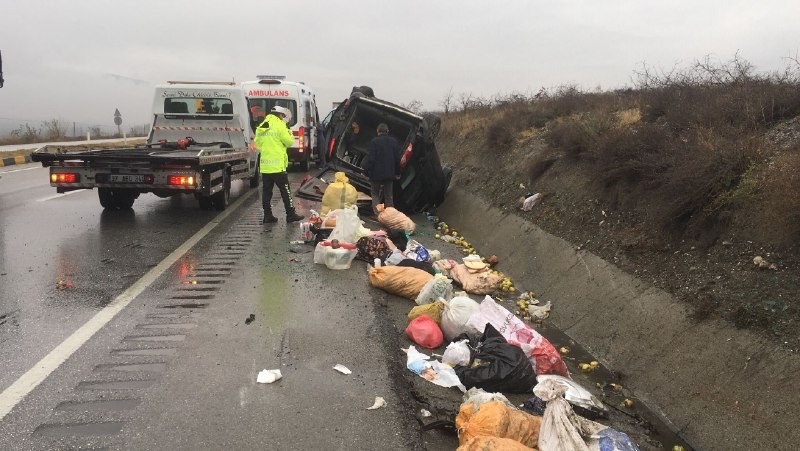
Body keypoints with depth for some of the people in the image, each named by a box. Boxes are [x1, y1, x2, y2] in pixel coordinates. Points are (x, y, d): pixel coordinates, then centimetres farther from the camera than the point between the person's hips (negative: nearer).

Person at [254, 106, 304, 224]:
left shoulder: (261, 127, 11)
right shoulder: (279, 125, -8)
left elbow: (257, 143, 15)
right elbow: (289, 142, -5)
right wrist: (289, 133, 11)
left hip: (264, 165, 6)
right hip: (277, 164, -6)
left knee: (266, 191, 9)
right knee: (285, 191, 0)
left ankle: (267, 215, 11)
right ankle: (291, 215, 3)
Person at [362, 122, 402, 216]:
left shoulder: (374, 142, -12)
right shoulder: (394, 142, 5)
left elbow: (370, 159, -14)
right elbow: (398, 158, 8)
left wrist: (366, 172, -7)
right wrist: (397, 173, 16)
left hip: (376, 173, -4)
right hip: (390, 174, 4)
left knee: (375, 194, 8)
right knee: (389, 196, 13)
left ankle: (377, 214, -5)